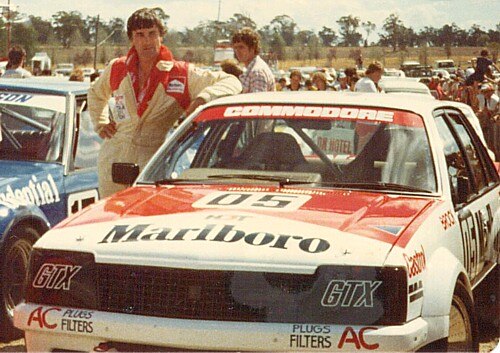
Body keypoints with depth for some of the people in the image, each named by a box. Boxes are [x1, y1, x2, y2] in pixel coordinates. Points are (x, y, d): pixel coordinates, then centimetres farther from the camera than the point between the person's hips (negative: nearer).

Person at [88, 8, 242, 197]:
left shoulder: (181, 74, -2)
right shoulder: (117, 69, 8)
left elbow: (232, 82, -6)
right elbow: (96, 94, 30)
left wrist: (204, 98, -23)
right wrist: (100, 125, 17)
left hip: (153, 165, -3)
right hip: (114, 161, 3)